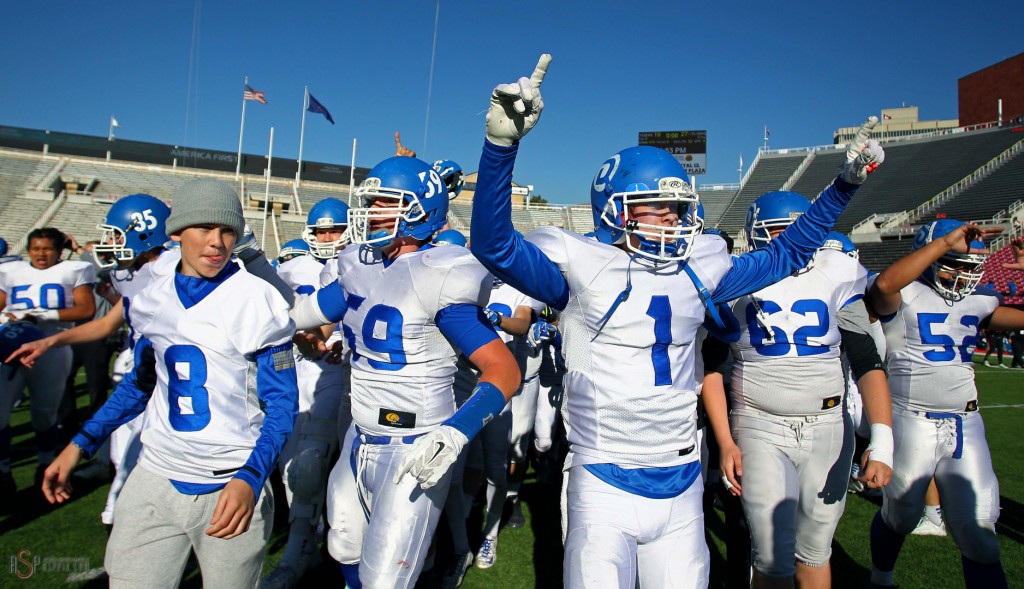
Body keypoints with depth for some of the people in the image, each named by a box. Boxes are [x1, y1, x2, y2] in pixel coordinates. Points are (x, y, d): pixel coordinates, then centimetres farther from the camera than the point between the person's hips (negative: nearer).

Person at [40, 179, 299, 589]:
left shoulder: (256, 302, -12)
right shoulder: (153, 300, 4)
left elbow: (281, 403, -11)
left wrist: (250, 479, -23)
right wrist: (82, 442, 12)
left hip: (231, 489, -4)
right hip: (157, 479, 4)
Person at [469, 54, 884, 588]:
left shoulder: (698, 270, 5)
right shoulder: (582, 267, -10)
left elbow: (786, 255, 20)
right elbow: (494, 244, -23)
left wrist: (844, 183, 19)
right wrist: (502, 142, -34)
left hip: (681, 486, 5)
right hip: (605, 487, -4)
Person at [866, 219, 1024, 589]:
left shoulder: (978, 302, 10)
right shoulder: (905, 295, -10)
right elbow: (883, 284, -33)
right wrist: (945, 242, -30)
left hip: (965, 424, 5)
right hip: (911, 422, -5)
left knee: (978, 533, 7)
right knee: (900, 516, 17)